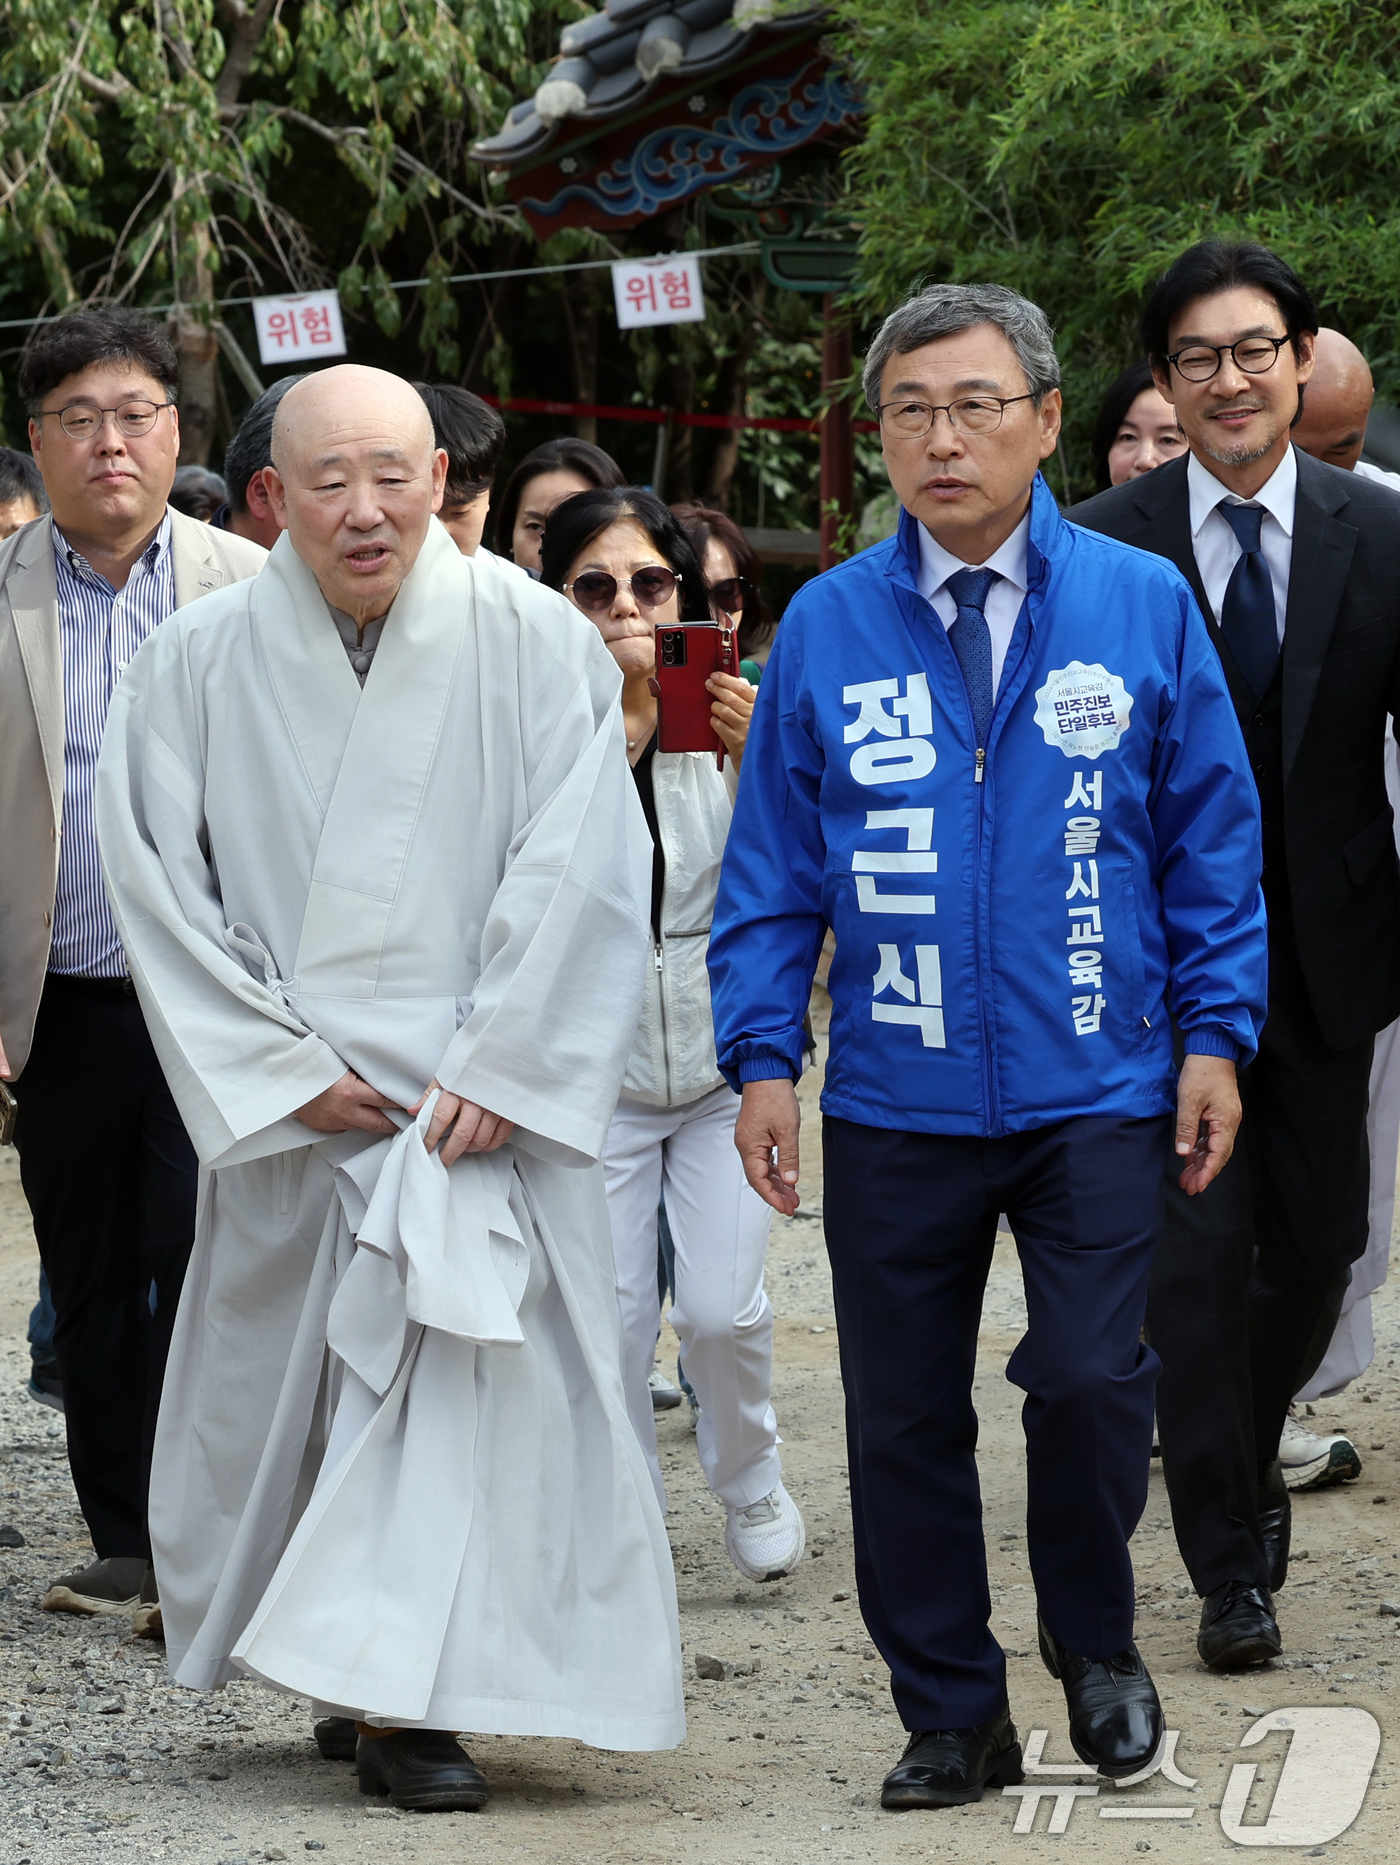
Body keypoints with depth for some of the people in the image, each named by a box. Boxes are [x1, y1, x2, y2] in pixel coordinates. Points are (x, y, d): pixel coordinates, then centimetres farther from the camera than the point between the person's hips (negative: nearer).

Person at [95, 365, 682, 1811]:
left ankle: (405, 1694, -12)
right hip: (286, 1109, 2)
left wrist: (501, 1073, -12)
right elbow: (158, 885, 0)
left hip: (482, 1098, -2)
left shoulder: (536, 646, -4)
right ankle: (366, 1678, 22)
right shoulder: (200, 665, 0)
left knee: (468, 1355, -16)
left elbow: (582, 874, -6)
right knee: (286, 1381, 7)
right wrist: (281, 1070, -6)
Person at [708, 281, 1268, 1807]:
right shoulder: (826, 627, 2)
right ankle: (952, 1718, 21)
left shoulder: (1141, 607, 1)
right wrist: (763, 1059, -1)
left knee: (1088, 1379, -13)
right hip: (895, 1104, 2)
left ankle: (1094, 1637, 15)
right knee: (903, 1421, 6)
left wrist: (1216, 1035, 0)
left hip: (1097, 1093, -1)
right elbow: (771, 865, 6)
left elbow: (1211, 837, 5)